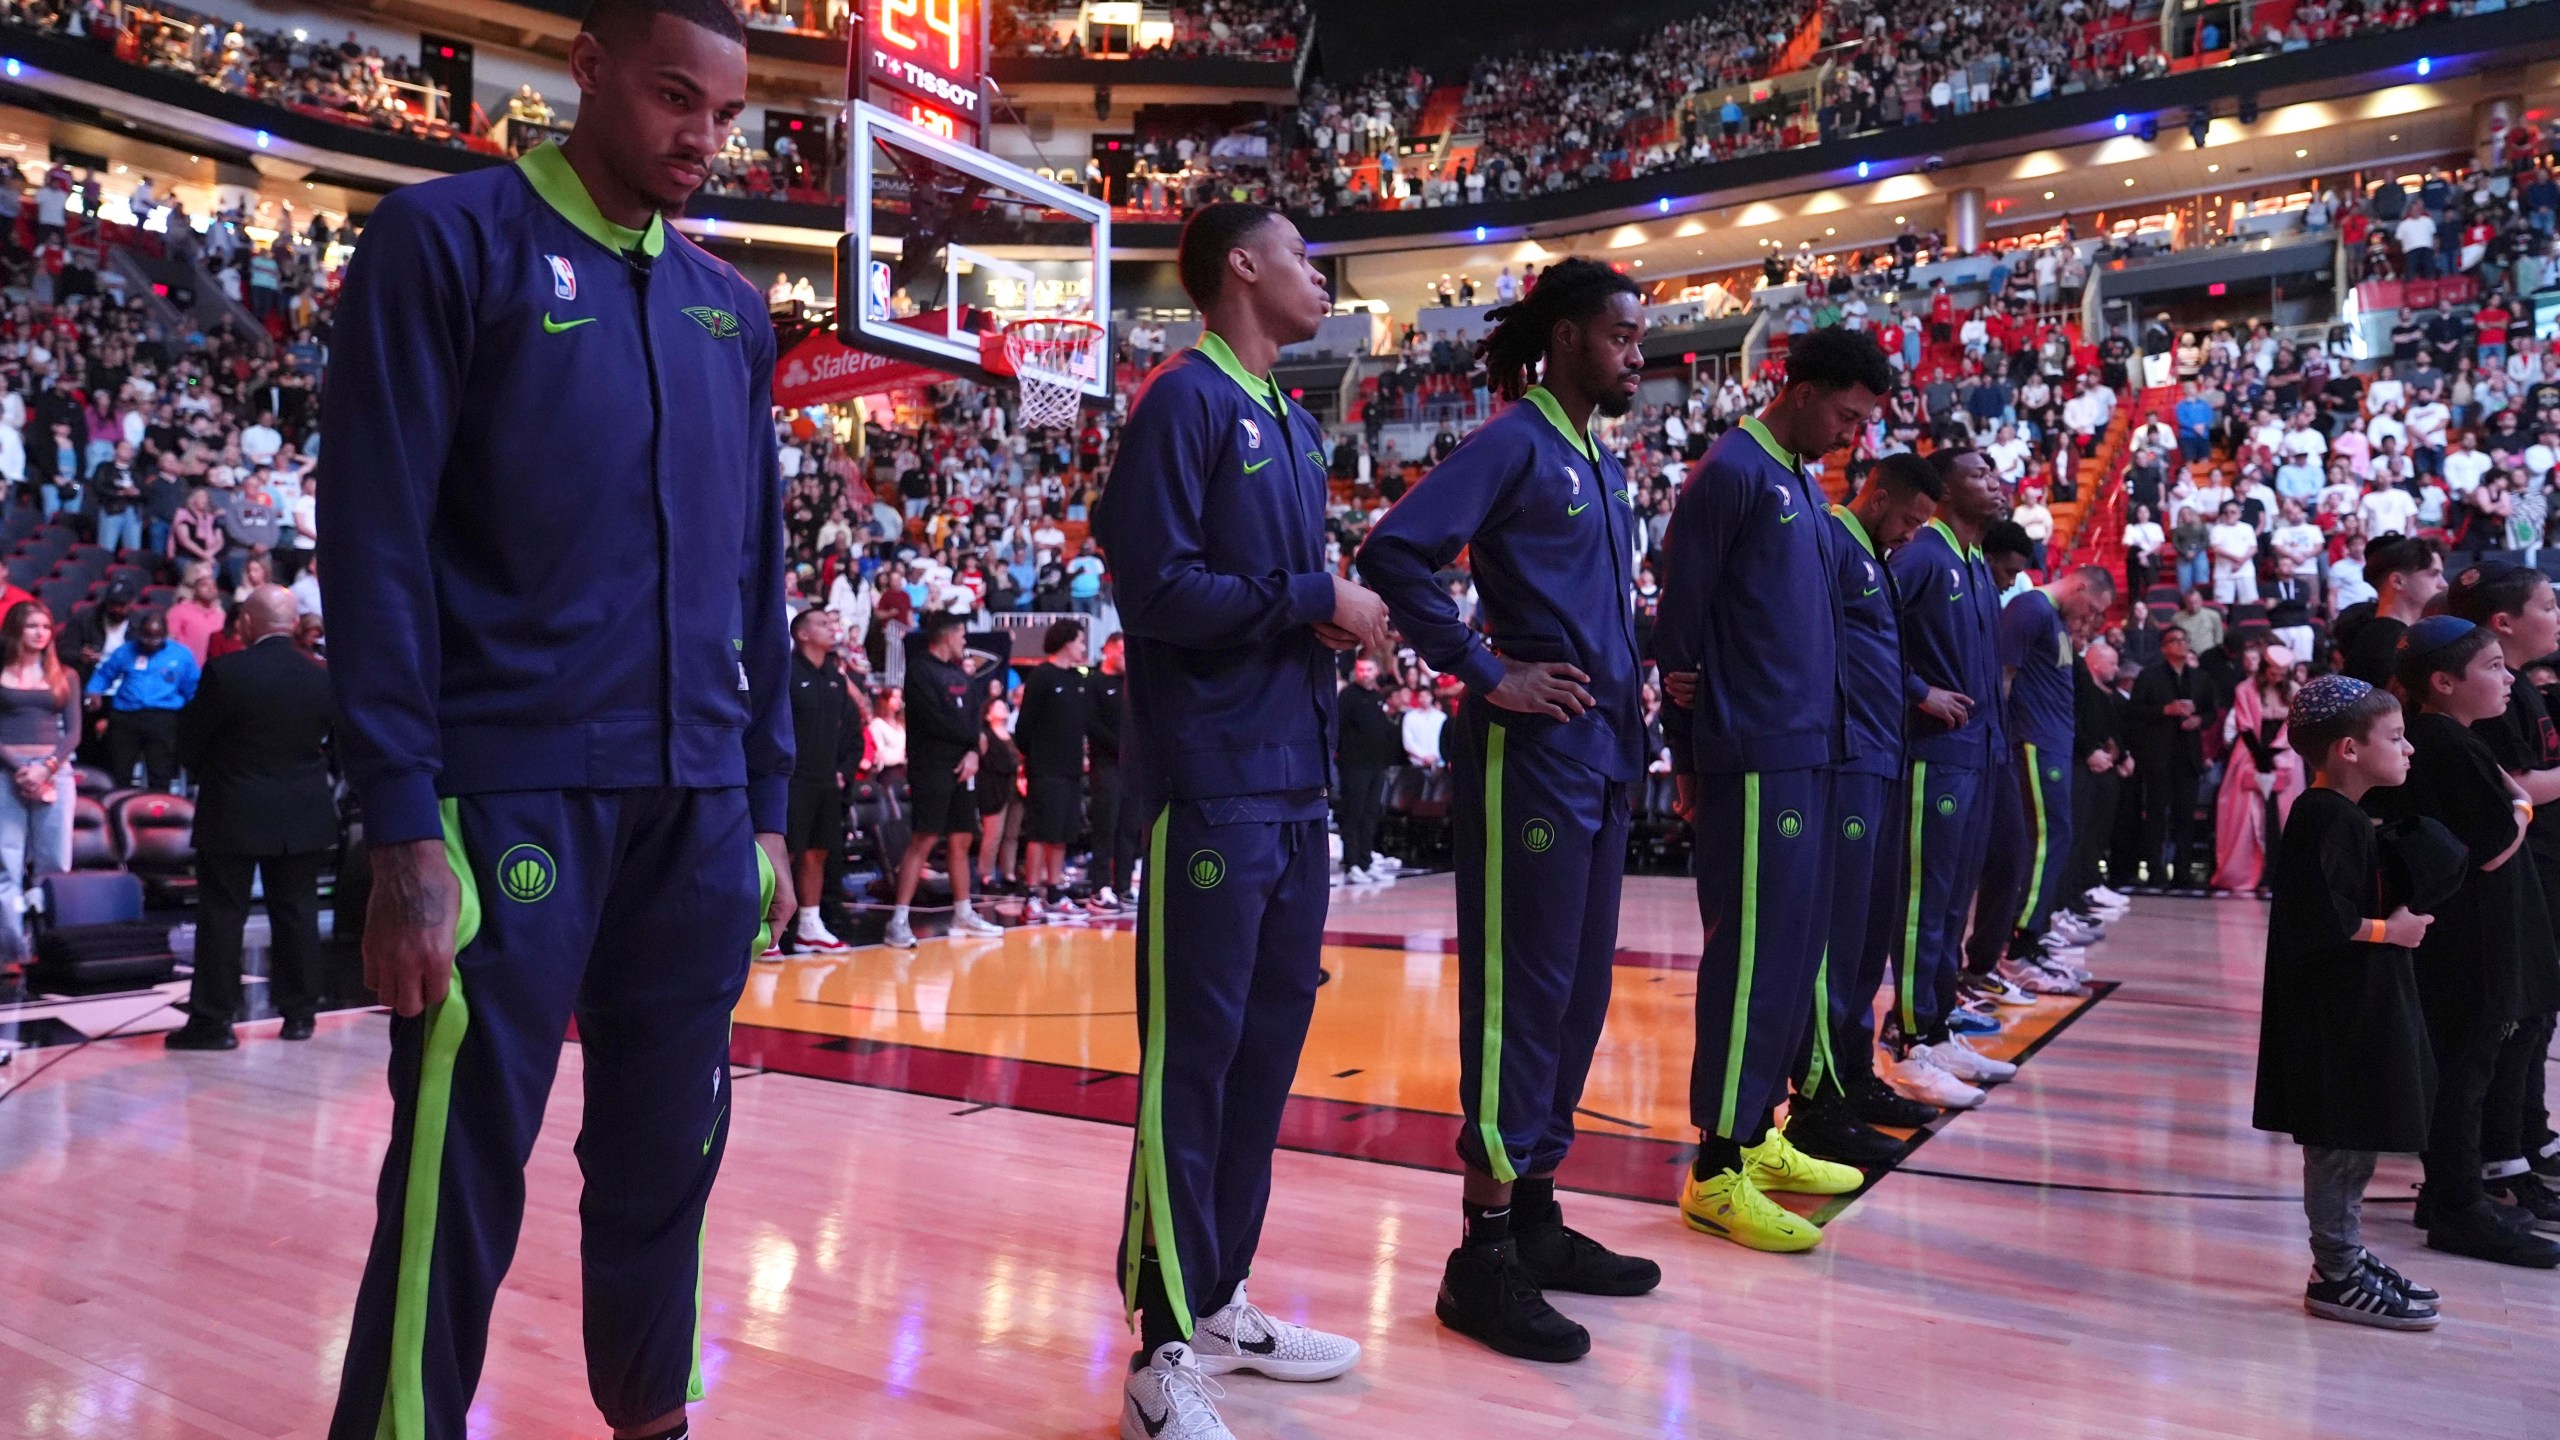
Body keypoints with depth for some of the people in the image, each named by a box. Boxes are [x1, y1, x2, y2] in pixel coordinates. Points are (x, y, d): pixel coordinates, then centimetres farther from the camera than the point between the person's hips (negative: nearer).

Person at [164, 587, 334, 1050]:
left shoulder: (224, 672, -12)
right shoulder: (322, 678, -2)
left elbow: (190, 744, -3)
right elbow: (338, 746, 6)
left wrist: (208, 776, 15)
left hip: (233, 816, -3)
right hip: (304, 817, 3)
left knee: (222, 916, 4)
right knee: (296, 915, 10)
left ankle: (213, 1020, 6)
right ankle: (299, 1012, 15)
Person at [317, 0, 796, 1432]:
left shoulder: (729, 306, 15)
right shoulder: (450, 239, -1)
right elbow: (378, 543, -7)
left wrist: (768, 805, 11)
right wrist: (405, 829, -13)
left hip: (698, 804, 5)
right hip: (515, 791, -5)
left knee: (668, 1157, 12)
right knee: (462, 1189, 0)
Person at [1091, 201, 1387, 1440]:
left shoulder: (1293, 423, 18)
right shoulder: (1184, 400, -8)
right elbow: (1157, 585, -18)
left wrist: (1347, 617, 1)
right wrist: (1316, 601, -12)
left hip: (1294, 779, 9)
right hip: (1214, 781, -9)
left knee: (1270, 1034, 13)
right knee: (1193, 1055, -3)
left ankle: (1221, 1300, 26)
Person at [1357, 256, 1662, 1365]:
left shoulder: (1602, 467, 18)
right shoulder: (1513, 443, -8)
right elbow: (1394, 553, -19)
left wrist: (1631, 689, 11)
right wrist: (1488, 676, -18)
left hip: (1599, 758, 9)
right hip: (1531, 755, -9)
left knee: (1578, 995, 13)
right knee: (1524, 997, -5)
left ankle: (1537, 1218, 24)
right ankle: (1484, 1254, 5)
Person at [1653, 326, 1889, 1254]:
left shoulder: (1802, 486, 18)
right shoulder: (1732, 473, -8)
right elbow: (1678, 622, -10)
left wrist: (1824, 734, 15)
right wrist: (1687, 755, -8)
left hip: (1807, 754, 9)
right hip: (1756, 760, -9)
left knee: (1792, 952, 12)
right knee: (1752, 956, -7)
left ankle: (1757, 1136, 22)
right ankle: (1716, 1170, 1)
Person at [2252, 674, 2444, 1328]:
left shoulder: (2344, 816, 14)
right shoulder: (2325, 818, -18)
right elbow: (2318, 916, -26)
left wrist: (2401, 911, 7)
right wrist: (2386, 930, -15)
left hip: (2358, 1008, 10)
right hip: (2337, 1011, -10)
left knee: (2352, 1143, 17)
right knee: (2341, 1145, -2)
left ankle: (2346, 1258, 27)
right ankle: (2337, 1278, 7)